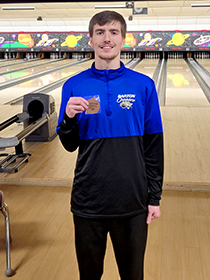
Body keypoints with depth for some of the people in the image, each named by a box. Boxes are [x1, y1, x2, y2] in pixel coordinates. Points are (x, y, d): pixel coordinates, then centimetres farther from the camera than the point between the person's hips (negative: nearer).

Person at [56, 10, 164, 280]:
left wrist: (154, 197, 1)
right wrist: (69, 118, -18)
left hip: (132, 201, 0)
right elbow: (69, 145, 2)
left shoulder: (143, 86, -3)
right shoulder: (74, 85, -2)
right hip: (88, 200, 1)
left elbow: (154, 146, 0)